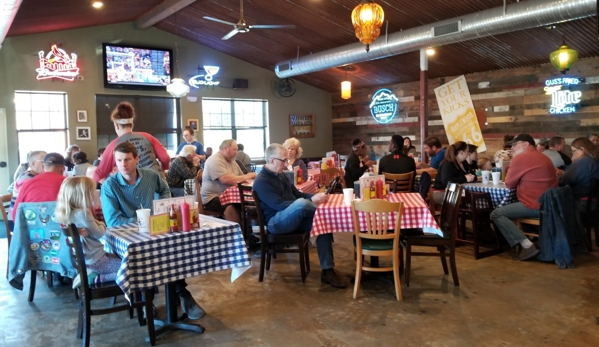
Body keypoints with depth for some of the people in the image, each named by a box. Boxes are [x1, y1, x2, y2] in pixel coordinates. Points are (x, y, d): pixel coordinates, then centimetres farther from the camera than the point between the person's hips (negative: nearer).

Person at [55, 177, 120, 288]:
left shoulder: (69, 212, 3)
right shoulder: (82, 213, -26)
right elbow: (99, 234, -18)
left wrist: (97, 224, -17)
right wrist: (101, 224, 2)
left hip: (86, 257, 10)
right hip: (95, 260, -10)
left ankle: (92, 274, 10)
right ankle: (96, 279, -7)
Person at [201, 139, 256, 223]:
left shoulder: (231, 161, 17)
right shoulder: (215, 161, -13)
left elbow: (240, 177, 20)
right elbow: (225, 179, -26)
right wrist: (246, 177, -16)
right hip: (213, 198, -8)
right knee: (231, 209, -36)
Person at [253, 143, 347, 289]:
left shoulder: (279, 175, 14)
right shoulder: (262, 182, -14)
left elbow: (297, 194, 19)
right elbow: (279, 205, -23)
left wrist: (315, 196, -3)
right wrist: (311, 201, -26)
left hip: (293, 219, 9)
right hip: (275, 222, -9)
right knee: (301, 203, -37)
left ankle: (327, 271, -15)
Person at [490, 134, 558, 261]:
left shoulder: (520, 158, -10)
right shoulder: (544, 158, 18)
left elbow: (509, 183, -2)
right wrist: (520, 181, 18)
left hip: (536, 206, -10)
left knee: (496, 214, -7)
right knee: (507, 208, 27)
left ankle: (527, 245, -16)